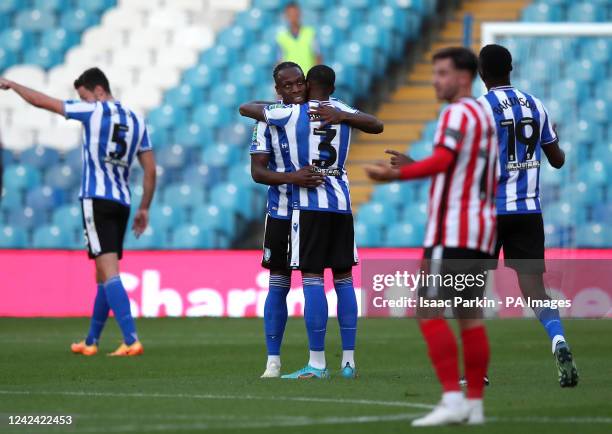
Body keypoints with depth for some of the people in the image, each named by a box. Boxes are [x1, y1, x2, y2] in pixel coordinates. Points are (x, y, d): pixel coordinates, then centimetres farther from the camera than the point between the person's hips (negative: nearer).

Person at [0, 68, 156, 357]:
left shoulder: (94, 111, -3)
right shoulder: (136, 121, 13)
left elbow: (40, 101, 2)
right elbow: (150, 170, 12)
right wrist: (144, 209, 19)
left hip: (96, 200, -7)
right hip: (122, 203, 7)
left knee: (109, 272, -13)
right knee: (104, 275, 15)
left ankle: (131, 340, -25)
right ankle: (90, 342, 24)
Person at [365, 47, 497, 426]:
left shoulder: (458, 113, -9)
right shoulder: (486, 117, 20)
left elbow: (443, 159, -25)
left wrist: (398, 174, -31)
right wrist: (415, 168, 22)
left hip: (452, 233, -9)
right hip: (482, 232, 9)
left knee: (429, 312, -9)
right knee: (471, 317, 9)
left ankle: (453, 400, -17)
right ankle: (475, 405, 9)